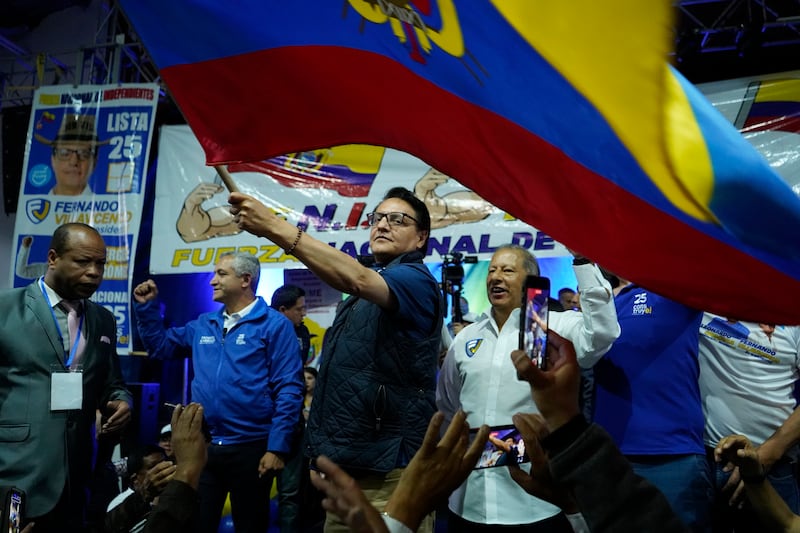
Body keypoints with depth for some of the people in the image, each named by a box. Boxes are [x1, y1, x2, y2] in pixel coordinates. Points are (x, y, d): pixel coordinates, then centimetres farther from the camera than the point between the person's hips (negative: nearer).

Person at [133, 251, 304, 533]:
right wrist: (146, 307, 11)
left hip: (250, 448, -5)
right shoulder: (203, 324, 9)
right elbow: (161, 345, 24)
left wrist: (277, 447, -17)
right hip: (202, 446, 5)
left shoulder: (274, 325, -10)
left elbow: (288, 390, -13)